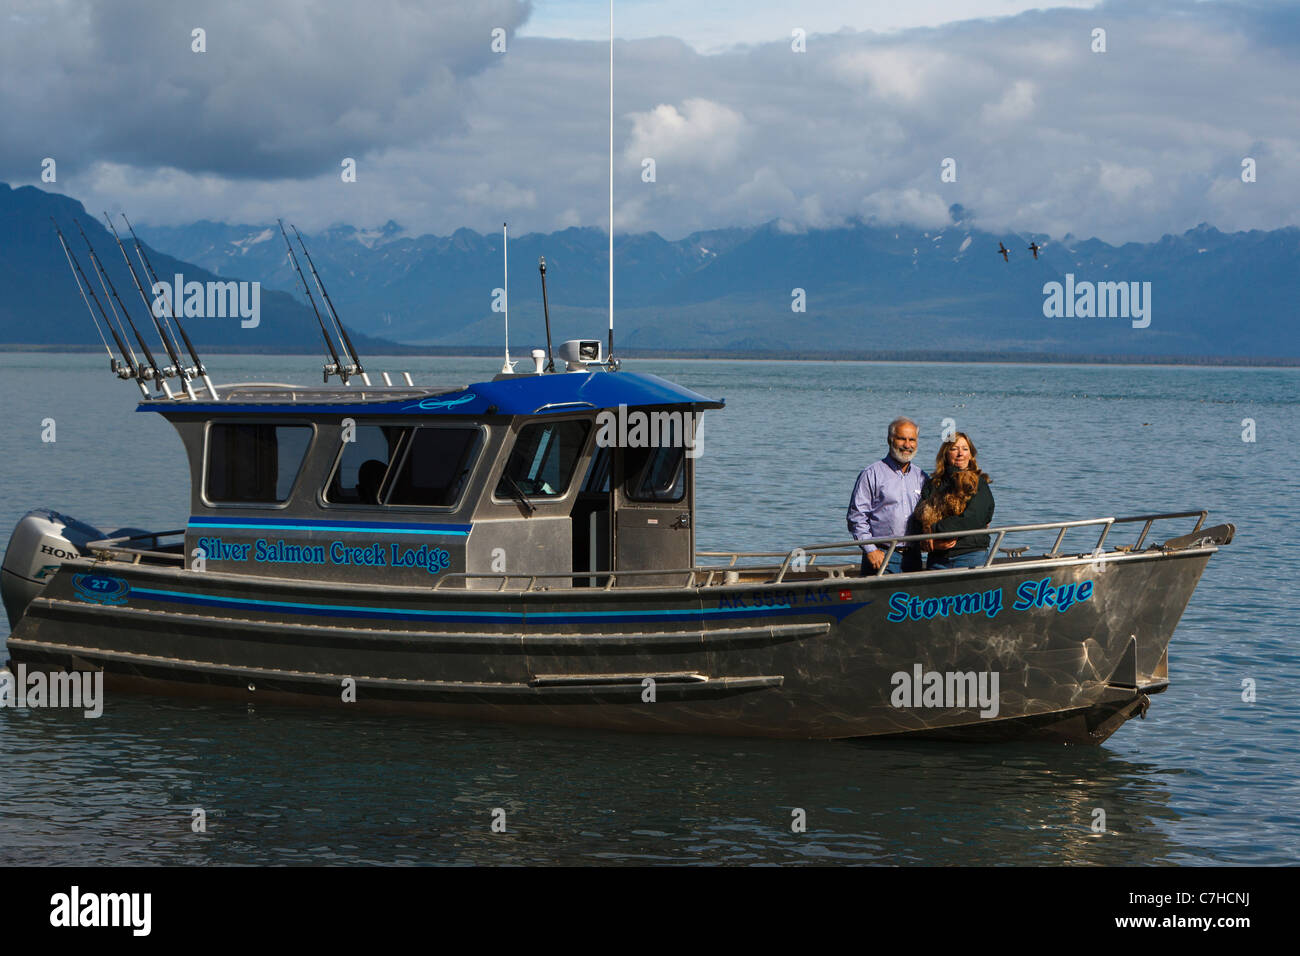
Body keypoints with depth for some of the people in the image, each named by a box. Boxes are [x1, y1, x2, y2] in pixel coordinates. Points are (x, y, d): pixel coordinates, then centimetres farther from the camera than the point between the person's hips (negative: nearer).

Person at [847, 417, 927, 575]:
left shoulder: (921, 477, 16)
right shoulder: (871, 474, 1)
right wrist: (870, 550, -11)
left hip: (913, 559, 5)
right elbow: (856, 517, -3)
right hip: (881, 557, -5)